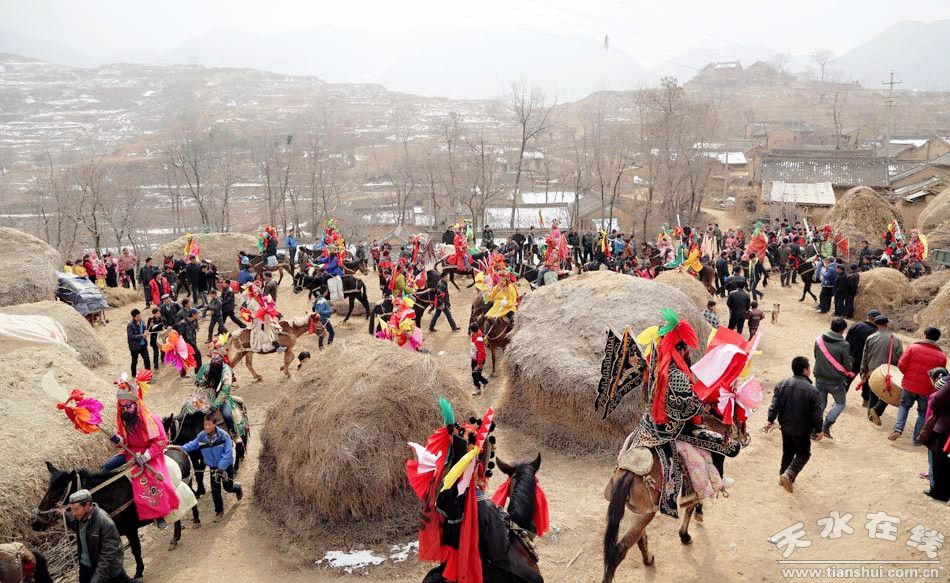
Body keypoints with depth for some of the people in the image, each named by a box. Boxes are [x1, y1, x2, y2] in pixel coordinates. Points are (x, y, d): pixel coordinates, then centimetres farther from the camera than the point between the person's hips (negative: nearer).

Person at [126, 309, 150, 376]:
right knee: (134, 362, 12)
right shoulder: (130, 325, -18)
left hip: (143, 345, 4)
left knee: (147, 360, 2)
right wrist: (141, 336, -29)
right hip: (135, 346, -4)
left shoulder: (142, 322, 0)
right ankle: (134, 376, 29)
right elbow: (130, 336, -24)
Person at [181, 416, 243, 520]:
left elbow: (228, 453, -23)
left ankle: (237, 488, 47)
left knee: (228, 487, 10)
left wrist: (221, 467, -28)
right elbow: (192, 445, 3)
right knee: (215, 490, 2)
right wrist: (182, 448, -16)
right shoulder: (201, 437, -13)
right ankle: (219, 511, 20)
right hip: (213, 467, 3)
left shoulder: (223, 436, -25)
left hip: (226, 466, -3)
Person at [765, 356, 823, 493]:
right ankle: (789, 474, -9)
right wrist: (818, 430, -2)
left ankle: (782, 475, 31)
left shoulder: (782, 385, -7)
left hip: (786, 427, 5)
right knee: (803, 454, 11)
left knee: (787, 452, 23)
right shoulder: (812, 390, -19)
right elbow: (817, 414, -14)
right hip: (802, 430, -5)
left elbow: (774, 405, -6)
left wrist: (770, 420, 3)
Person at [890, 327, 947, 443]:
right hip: (927, 390, 0)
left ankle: (898, 429, 1)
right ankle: (917, 438, 17)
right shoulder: (942, 356, -5)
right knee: (923, 412, 17)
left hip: (909, 385, 0)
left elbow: (901, 365, -10)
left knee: (904, 406, 20)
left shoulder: (913, 347, -9)